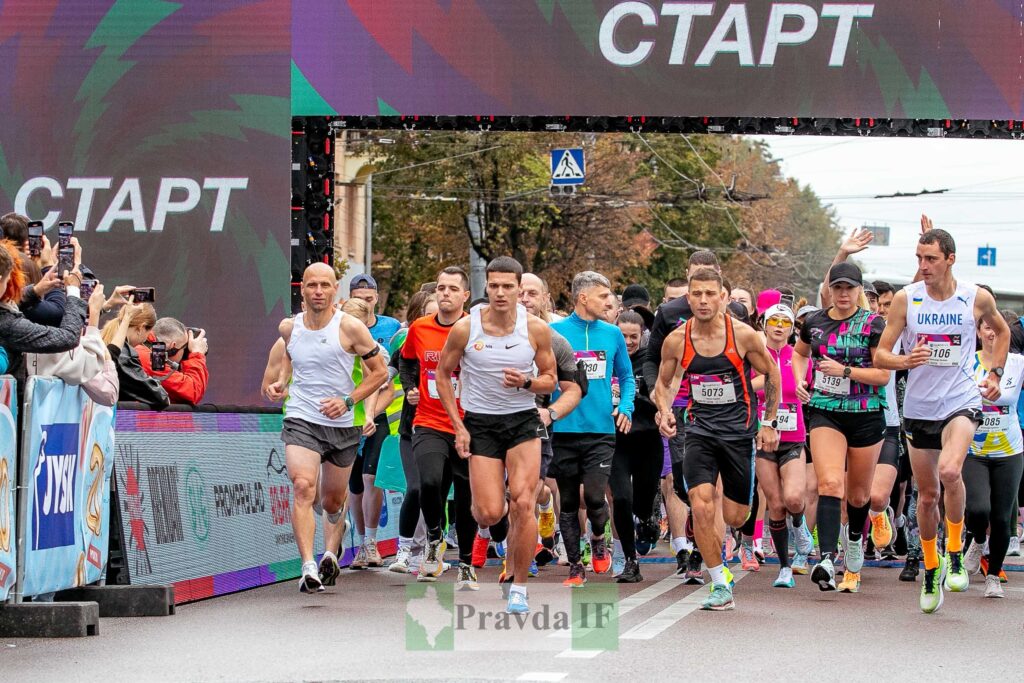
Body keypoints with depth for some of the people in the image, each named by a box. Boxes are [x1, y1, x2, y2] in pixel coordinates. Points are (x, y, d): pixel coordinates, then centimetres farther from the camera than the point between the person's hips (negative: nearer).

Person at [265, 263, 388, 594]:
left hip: (341, 426, 0)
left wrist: (347, 401, -13)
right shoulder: (288, 327, 1)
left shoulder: (350, 327, -9)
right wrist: (281, 381, 7)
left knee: (333, 501, 13)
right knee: (303, 487, -22)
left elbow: (380, 372, -2)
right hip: (300, 420, 0)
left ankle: (330, 554, 40)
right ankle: (308, 568, -29)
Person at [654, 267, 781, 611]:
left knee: (735, 517, 5)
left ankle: (721, 493, 43)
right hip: (700, 429, 1)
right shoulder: (677, 341, -5)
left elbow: (773, 375, 3)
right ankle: (721, 586, -5)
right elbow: (664, 382, 11)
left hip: (739, 430, -1)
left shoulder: (743, 335, -11)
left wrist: (769, 423, 3)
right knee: (701, 508, -17)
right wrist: (664, 411, -9)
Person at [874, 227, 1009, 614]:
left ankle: (955, 552, -8)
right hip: (919, 407, 2)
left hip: (962, 401, -2)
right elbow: (881, 355, -3)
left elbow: (1002, 331, 18)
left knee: (950, 471, -29)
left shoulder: (977, 299, -5)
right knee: (927, 494, 11)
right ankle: (931, 568, 31)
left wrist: (995, 372, 7)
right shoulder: (906, 299, -5)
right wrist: (905, 361, -23)